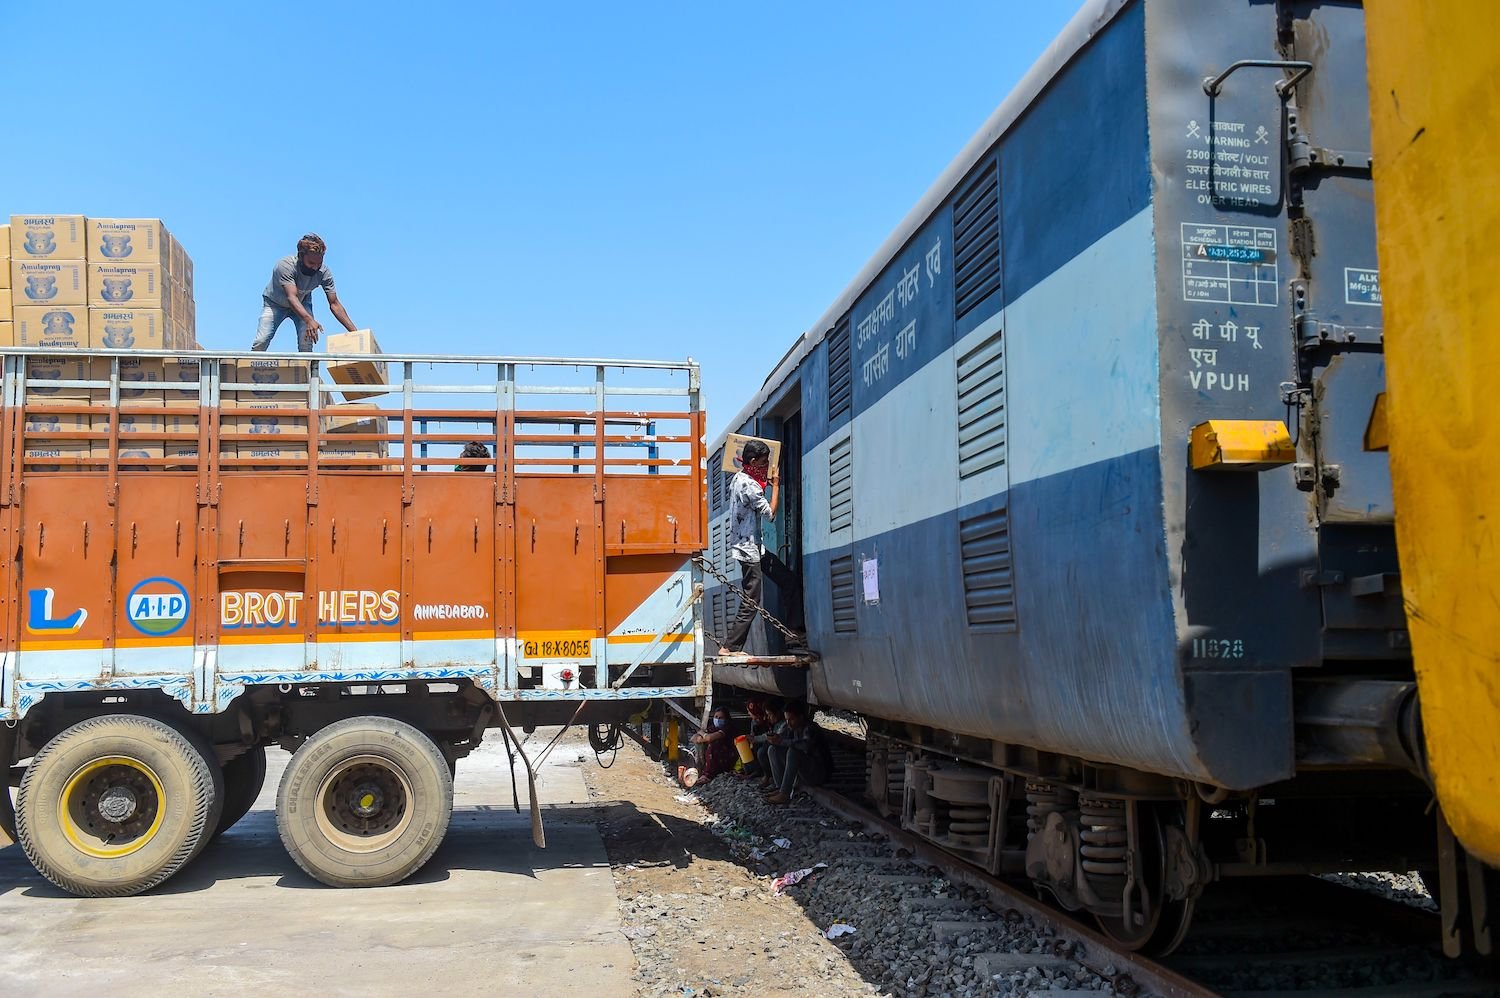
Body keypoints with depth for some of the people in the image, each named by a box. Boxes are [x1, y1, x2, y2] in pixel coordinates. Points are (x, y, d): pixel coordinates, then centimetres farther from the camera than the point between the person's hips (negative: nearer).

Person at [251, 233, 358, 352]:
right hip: (275, 303, -2)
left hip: (303, 303, 2)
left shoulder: (324, 273, -28)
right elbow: (292, 297, -48)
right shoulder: (285, 265, -38)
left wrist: (354, 331, -32)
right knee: (261, 341, -16)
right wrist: (309, 320, -65)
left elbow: (334, 304, -23)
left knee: (306, 344, -18)